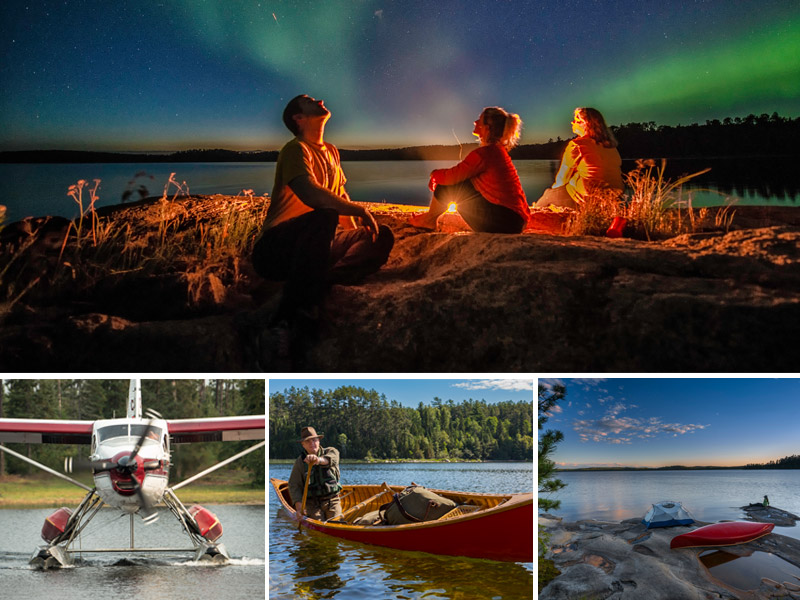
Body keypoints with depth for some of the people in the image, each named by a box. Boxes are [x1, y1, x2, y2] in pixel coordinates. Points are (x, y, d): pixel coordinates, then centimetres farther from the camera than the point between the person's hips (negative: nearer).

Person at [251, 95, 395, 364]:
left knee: (382, 236, -1)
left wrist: (357, 237, 17)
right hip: (276, 248, -8)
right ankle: (293, 310, -38)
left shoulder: (331, 152, 18)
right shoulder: (296, 149, -9)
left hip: (316, 245, 8)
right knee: (324, 216, -37)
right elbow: (309, 193, -28)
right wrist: (360, 211, -18)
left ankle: (324, 282, -24)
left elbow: (341, 195, 30)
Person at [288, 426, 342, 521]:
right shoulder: (300, 462, 1)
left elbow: (331, 459, -26)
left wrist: (319, 460, -49)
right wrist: (298, 505, -16)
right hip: (312, 504, 0)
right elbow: (294, 485, 0)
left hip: (332, 501, 0)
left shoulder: (331, 452, 0)